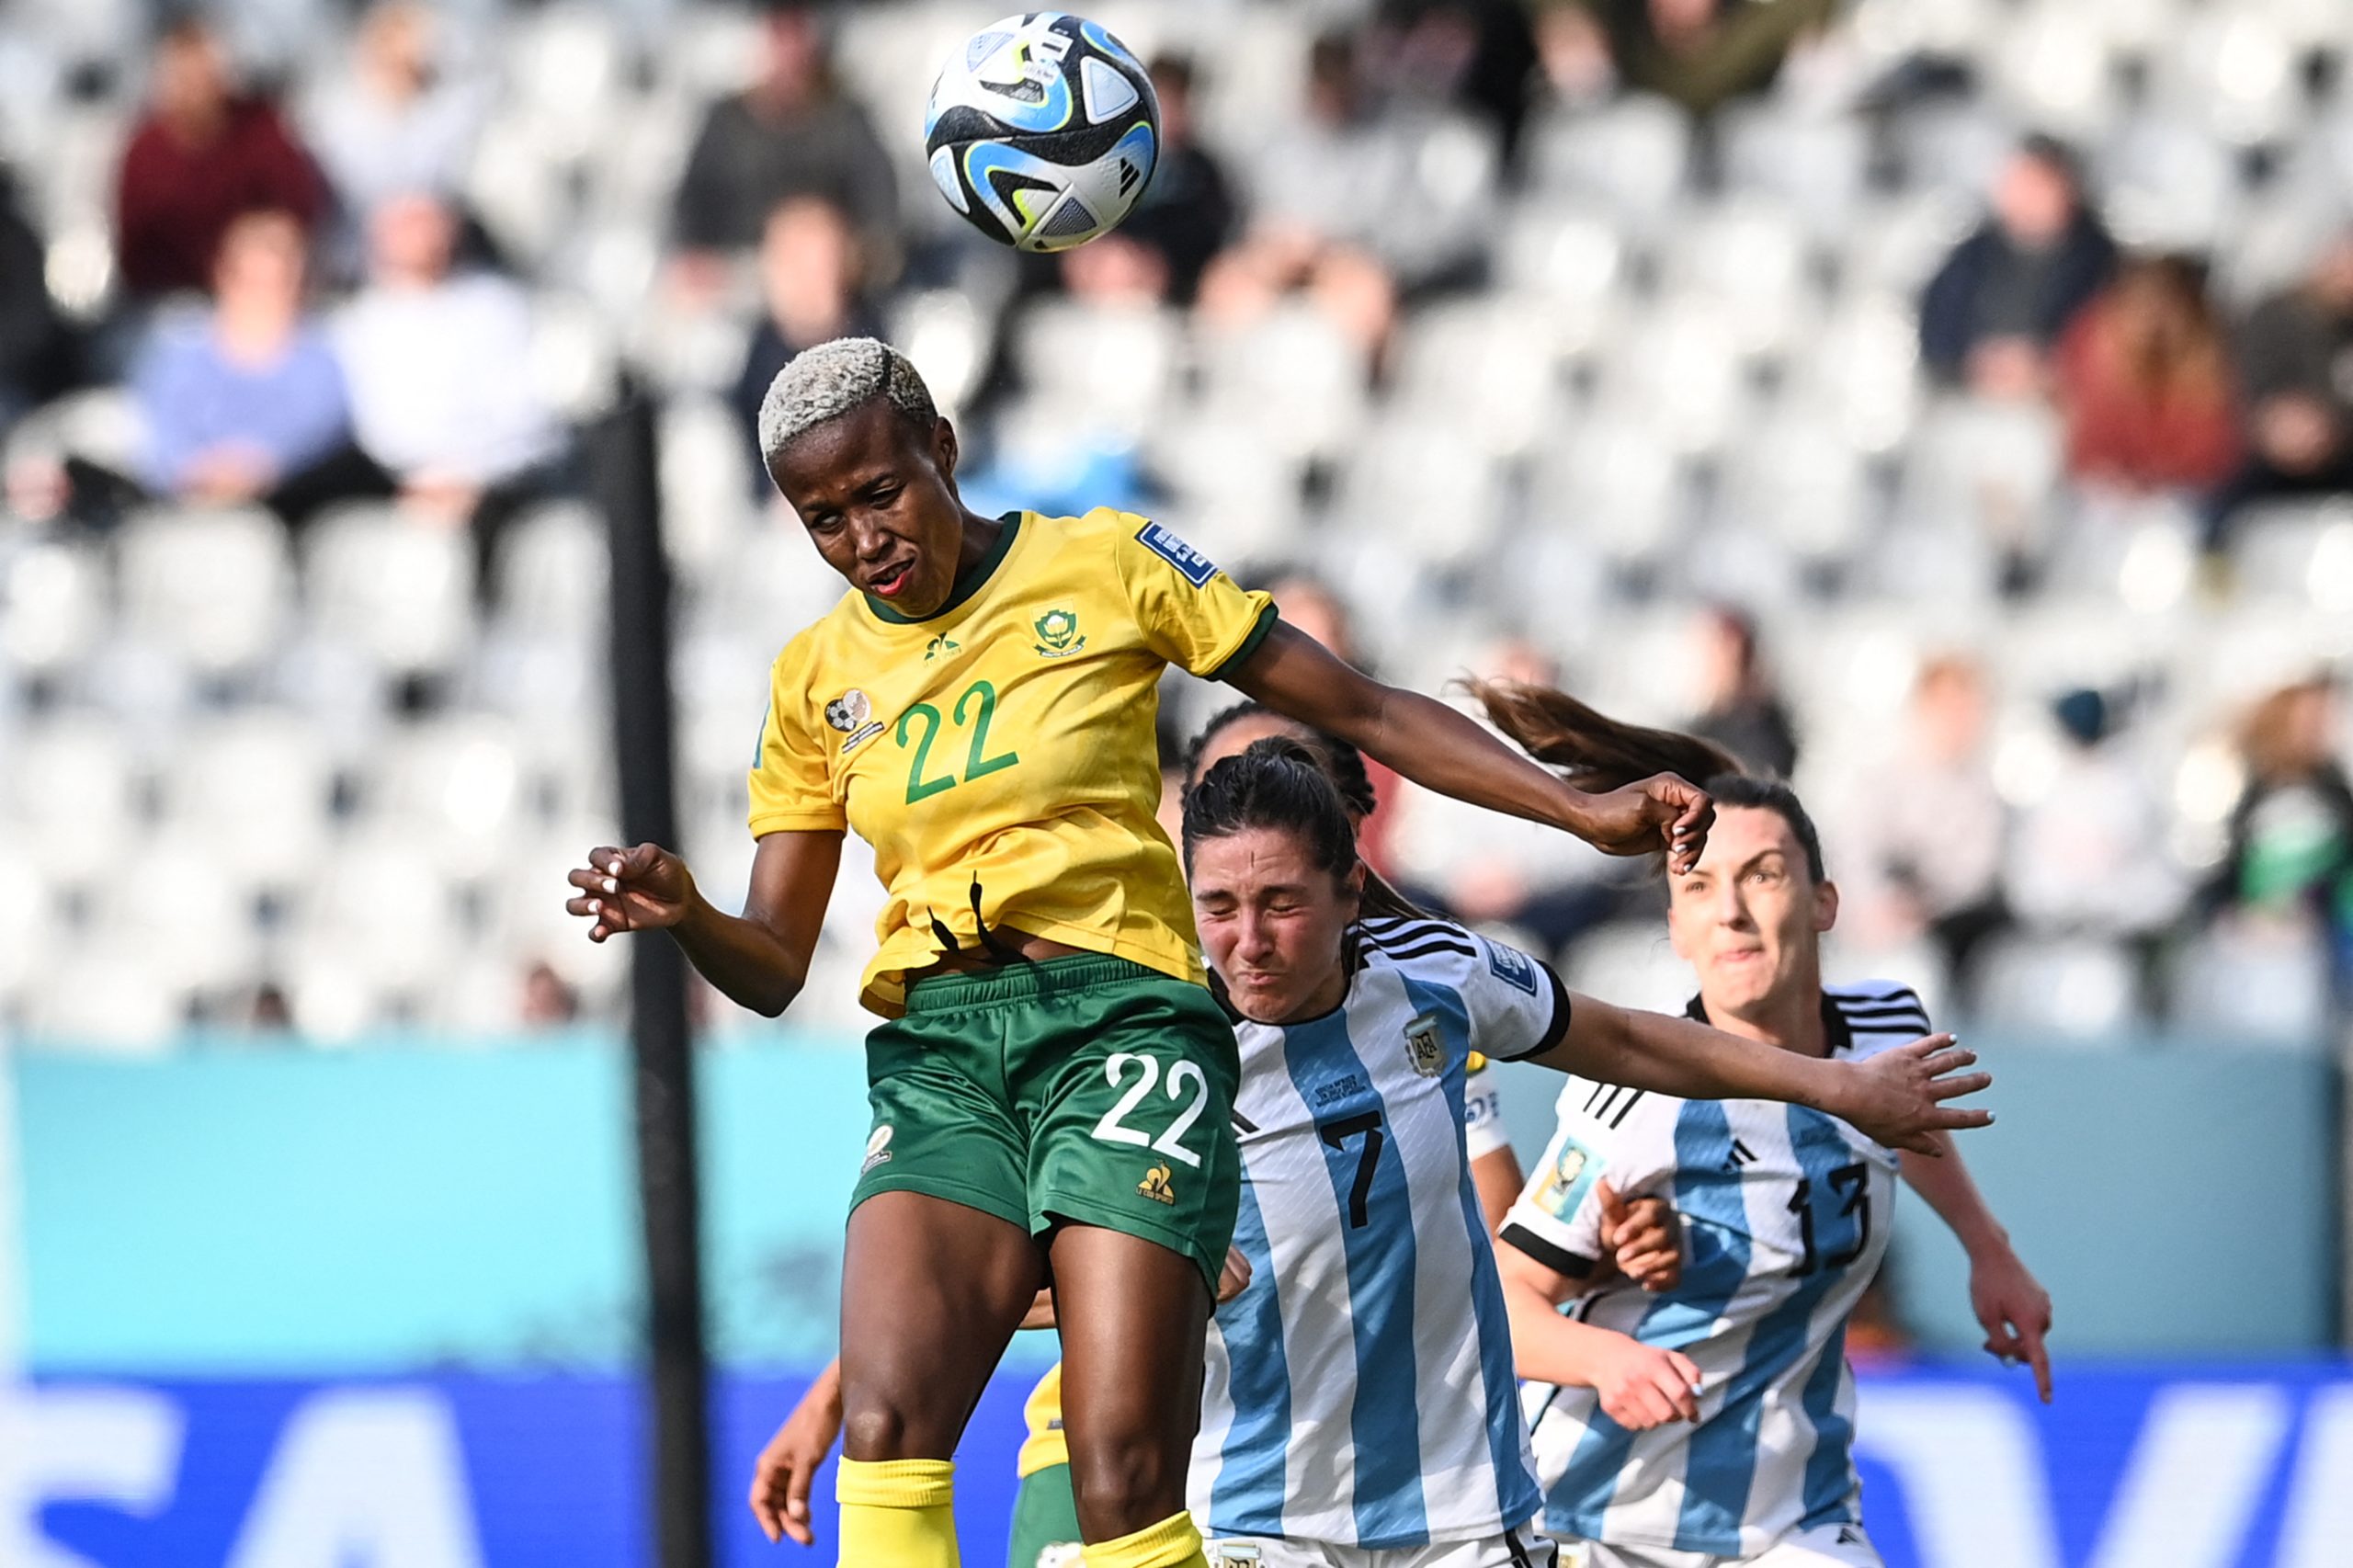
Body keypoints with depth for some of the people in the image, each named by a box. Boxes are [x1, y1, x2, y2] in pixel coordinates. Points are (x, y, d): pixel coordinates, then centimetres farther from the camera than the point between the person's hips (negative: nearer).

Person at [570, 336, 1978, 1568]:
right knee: (886, 1429, -21)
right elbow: (775, 967, 16)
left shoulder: (1103, 569, 5)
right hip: (937, 1050, 3)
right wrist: (684, 915, -7)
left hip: (1123, 1019, -3)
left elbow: (1363, 711, 8)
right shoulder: (817, 680, 14)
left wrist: (1585, 811, 2)